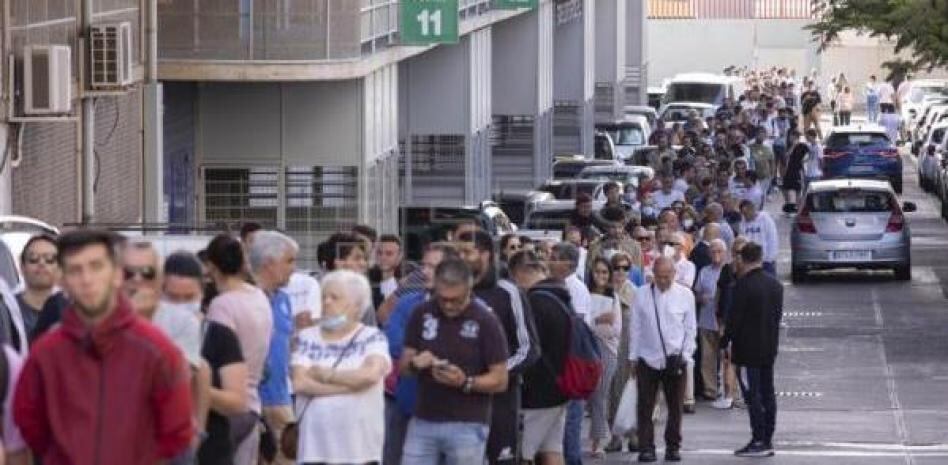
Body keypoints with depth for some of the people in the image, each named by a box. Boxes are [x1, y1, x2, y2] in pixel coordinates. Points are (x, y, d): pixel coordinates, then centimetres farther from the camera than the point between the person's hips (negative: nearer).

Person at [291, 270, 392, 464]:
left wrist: (326, 374, -7)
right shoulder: (307, 338, 7)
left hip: (360, 447, -1)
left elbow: (371, 374, -16)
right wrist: (351, 383, -10)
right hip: (315, 446, 2)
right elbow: (300, 383, -7)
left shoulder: (373, 338, 3)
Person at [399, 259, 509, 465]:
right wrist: (415, 364, -15)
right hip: (423, 422, 4)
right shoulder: (422, 314, 3)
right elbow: (403, 367, 9)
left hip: (467, 426, -4)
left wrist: (465, 382, -24)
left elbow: (500, 380, -6)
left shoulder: (485, 322, -8)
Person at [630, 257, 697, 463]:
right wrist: (633, 357, 4)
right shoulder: (642, 294, 0)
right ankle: (646, 447, 5)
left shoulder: (685, 295, 0)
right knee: (645, 407, -1)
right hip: (648, 359, 0)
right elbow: (635, 328, 5)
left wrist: (685, 355, -2)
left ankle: (673, 446, 19)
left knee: (675, 407, 7)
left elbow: (690, 328, 5)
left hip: (675, 360, 0)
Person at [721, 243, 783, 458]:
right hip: (769, 348, 7)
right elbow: (778, 315, 13)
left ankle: (758, 442, -6)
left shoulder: (744, 285, -17)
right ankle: (768, 440, 15)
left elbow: (734, 318, -15)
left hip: (747, 349, -7)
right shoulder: (775, 285, 6)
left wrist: (724, 342, -5)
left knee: (752, 395, -4)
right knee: (767, 393, 12)